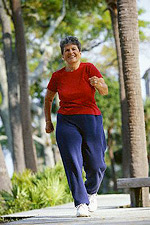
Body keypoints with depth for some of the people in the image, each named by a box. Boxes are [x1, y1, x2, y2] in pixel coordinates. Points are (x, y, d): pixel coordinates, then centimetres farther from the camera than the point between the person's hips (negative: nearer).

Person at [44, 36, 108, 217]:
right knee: (73, 163, -12)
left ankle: (91, 192, 30)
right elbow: (48, 99, 20)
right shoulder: (57, 76, 5)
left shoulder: (89, 69, -2)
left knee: (95, 164, 0)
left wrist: (98, 84, -35)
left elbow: (105, 91, -13)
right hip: (66, 122, 1)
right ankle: (81, 204, -9)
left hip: (91, 120, -1)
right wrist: (48, 121, 13)